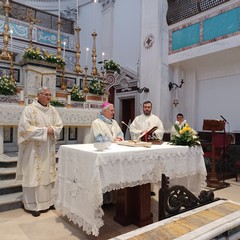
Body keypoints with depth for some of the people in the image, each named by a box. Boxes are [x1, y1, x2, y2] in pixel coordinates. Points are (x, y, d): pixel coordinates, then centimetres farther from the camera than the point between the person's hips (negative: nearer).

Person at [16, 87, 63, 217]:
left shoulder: (52, 110, 8)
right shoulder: (29, 109, -9)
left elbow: (59, 125, 8)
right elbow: (25, 128, -15)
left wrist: (52, 129, -13)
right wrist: (44, 130, -17)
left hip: (48, 148, 6)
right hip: (34, 149, -5)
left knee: (48, 173, 11)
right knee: (34, 174, 0)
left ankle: (48, 200, 24)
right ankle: (33, 205, 12)